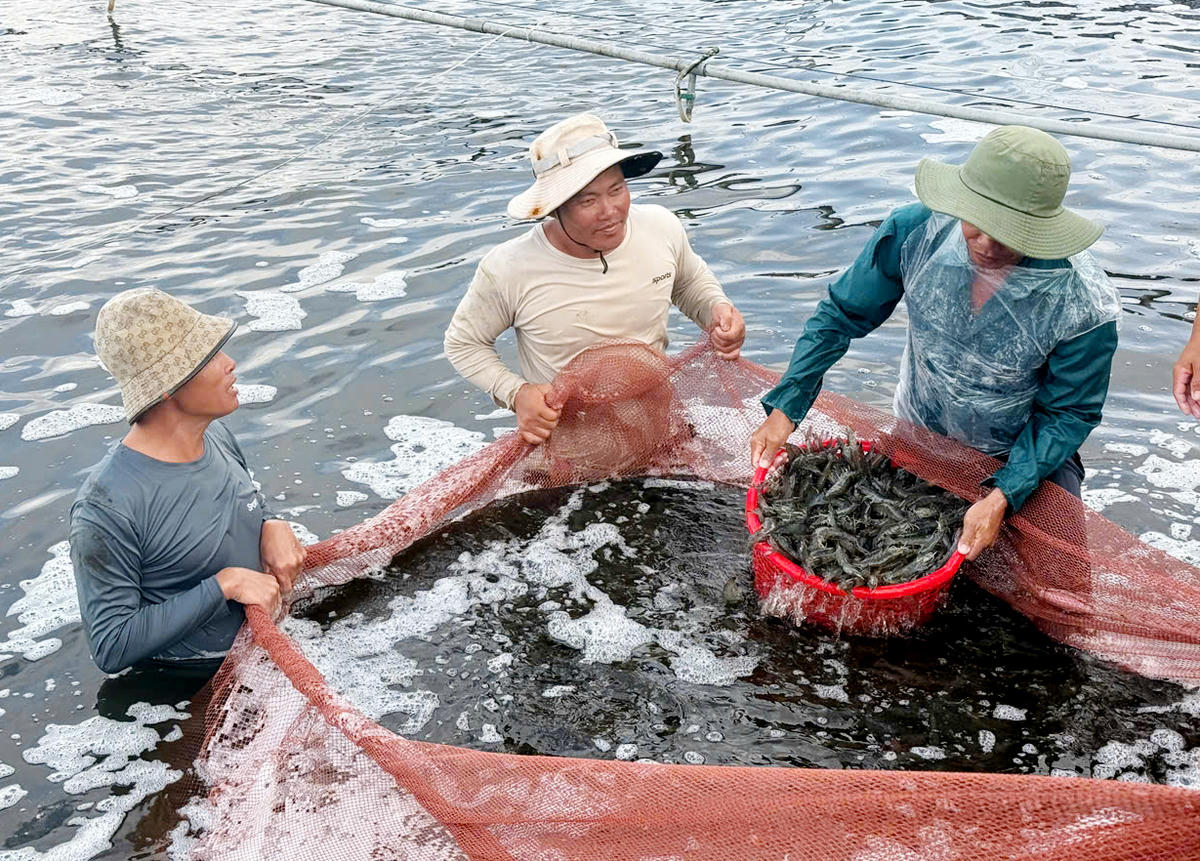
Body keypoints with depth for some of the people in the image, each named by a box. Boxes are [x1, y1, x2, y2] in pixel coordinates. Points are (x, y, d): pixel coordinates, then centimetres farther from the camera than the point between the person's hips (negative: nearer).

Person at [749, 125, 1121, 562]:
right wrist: (785, 408, -16)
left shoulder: (1085, 306, -31)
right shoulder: (913, 232, -25)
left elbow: (1067, 412, -17)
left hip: (1023, 457, -2)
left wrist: (1002, 497, -29)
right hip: (917, 432, 2)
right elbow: (842, 315, -11)